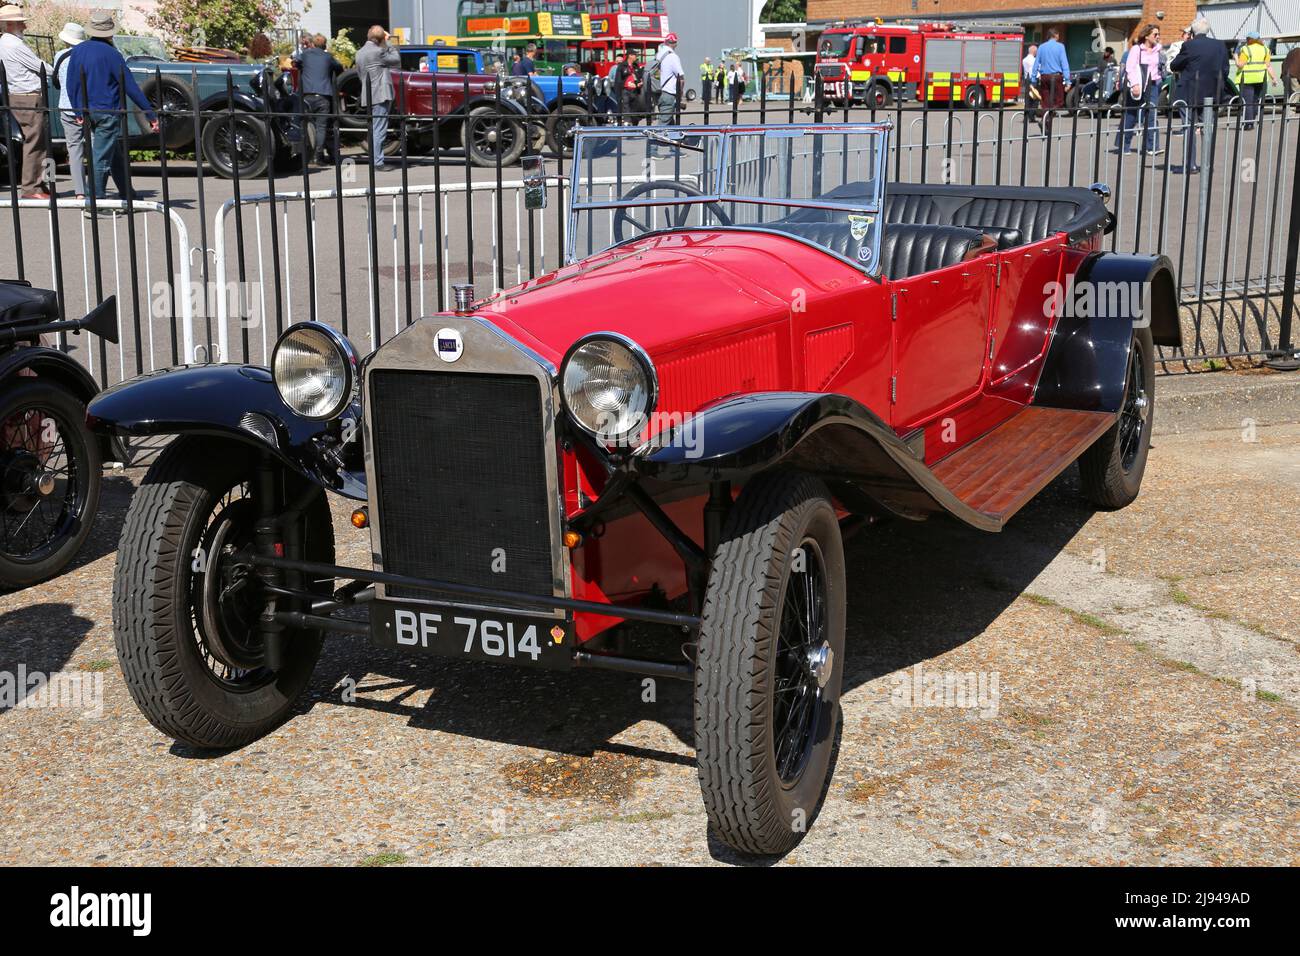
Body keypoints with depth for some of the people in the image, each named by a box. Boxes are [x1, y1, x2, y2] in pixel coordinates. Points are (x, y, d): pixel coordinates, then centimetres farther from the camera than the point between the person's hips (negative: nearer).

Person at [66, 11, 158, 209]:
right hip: (108, 112, -6)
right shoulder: (111, 53, -12)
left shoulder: (77, 51, 5)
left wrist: (78, 112, 17)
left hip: (87, 113, 6)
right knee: (101, 158, -4)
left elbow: (71, 85, 9)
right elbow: (130, 87, -13)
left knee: (116, 156, 17)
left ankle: (128, 198, 25)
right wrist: (151, 114, -10)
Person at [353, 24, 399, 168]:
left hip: (368, 96, 9)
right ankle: (378, 162, -10)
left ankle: (373, 160, 18)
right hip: (380, 95, -9)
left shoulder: (360, 53, 13)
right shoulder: (377, 51, -14)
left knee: (373, 129, 15)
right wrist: (388, 44, 4)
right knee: (379, 130, -8)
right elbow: (396, 60, -4)